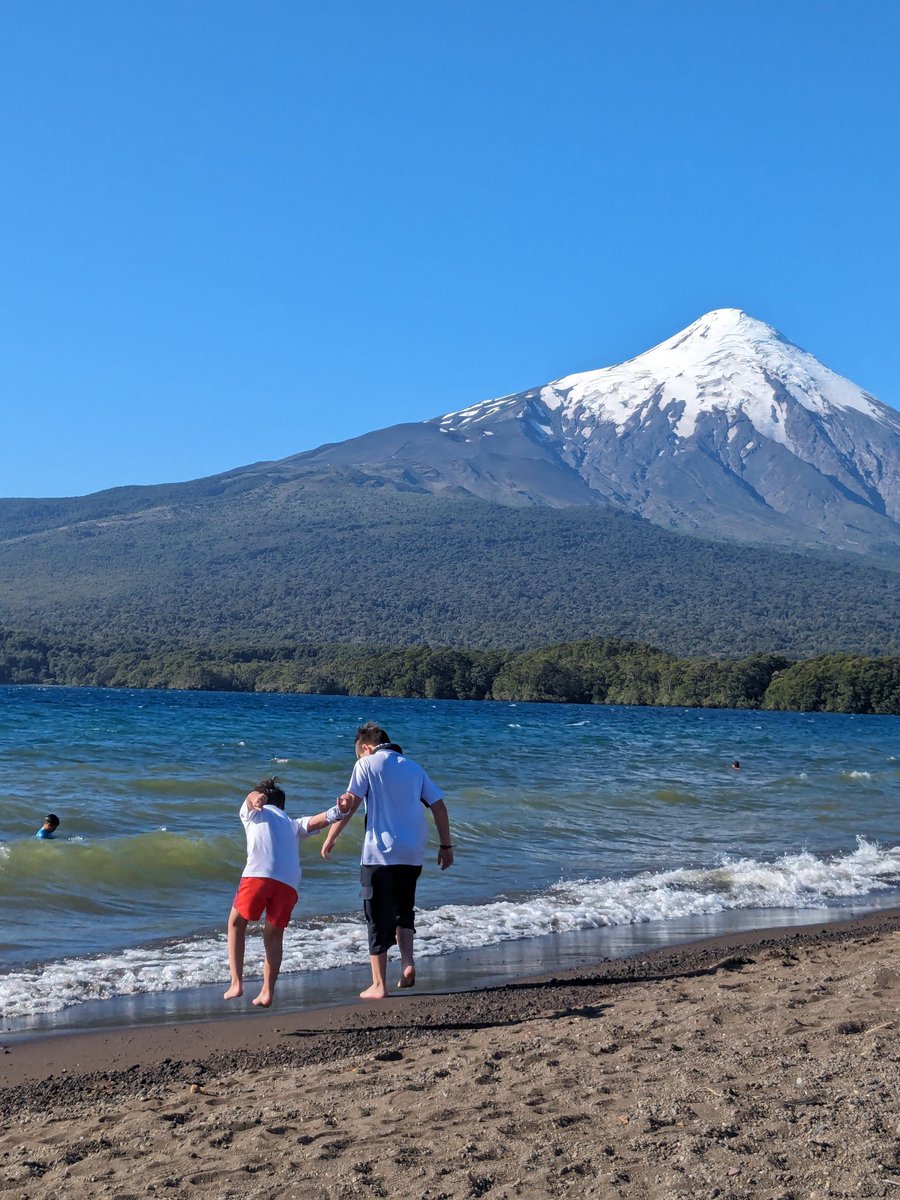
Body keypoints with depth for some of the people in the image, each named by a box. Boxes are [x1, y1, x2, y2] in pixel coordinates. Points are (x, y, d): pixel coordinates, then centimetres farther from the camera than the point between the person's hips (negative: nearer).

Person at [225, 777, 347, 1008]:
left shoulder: (251, 812, 26)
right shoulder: (294, 824, 33)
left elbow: (252, 797, 3)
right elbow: (316, 821, 13)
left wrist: (256, 799, -20)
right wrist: (338, 812, -2)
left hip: (258, 874, -3)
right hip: (289, 882, 3)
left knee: (236, 924, 18)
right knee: (274, 935, 19)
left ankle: (236, 983, 9)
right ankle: (267, 992, 11)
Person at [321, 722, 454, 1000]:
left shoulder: (367, 763, -1)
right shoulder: (413, 766, 14)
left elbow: (350, 805, -7)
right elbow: (439, 806, 11)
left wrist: (330, 838, 2)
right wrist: (446, 846, 17)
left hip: (381, 853, -5)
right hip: (413, 854, 5)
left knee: (379, 917, 3)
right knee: (403, 910, 22)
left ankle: (379, 985, 5)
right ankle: (407, 962, 0)